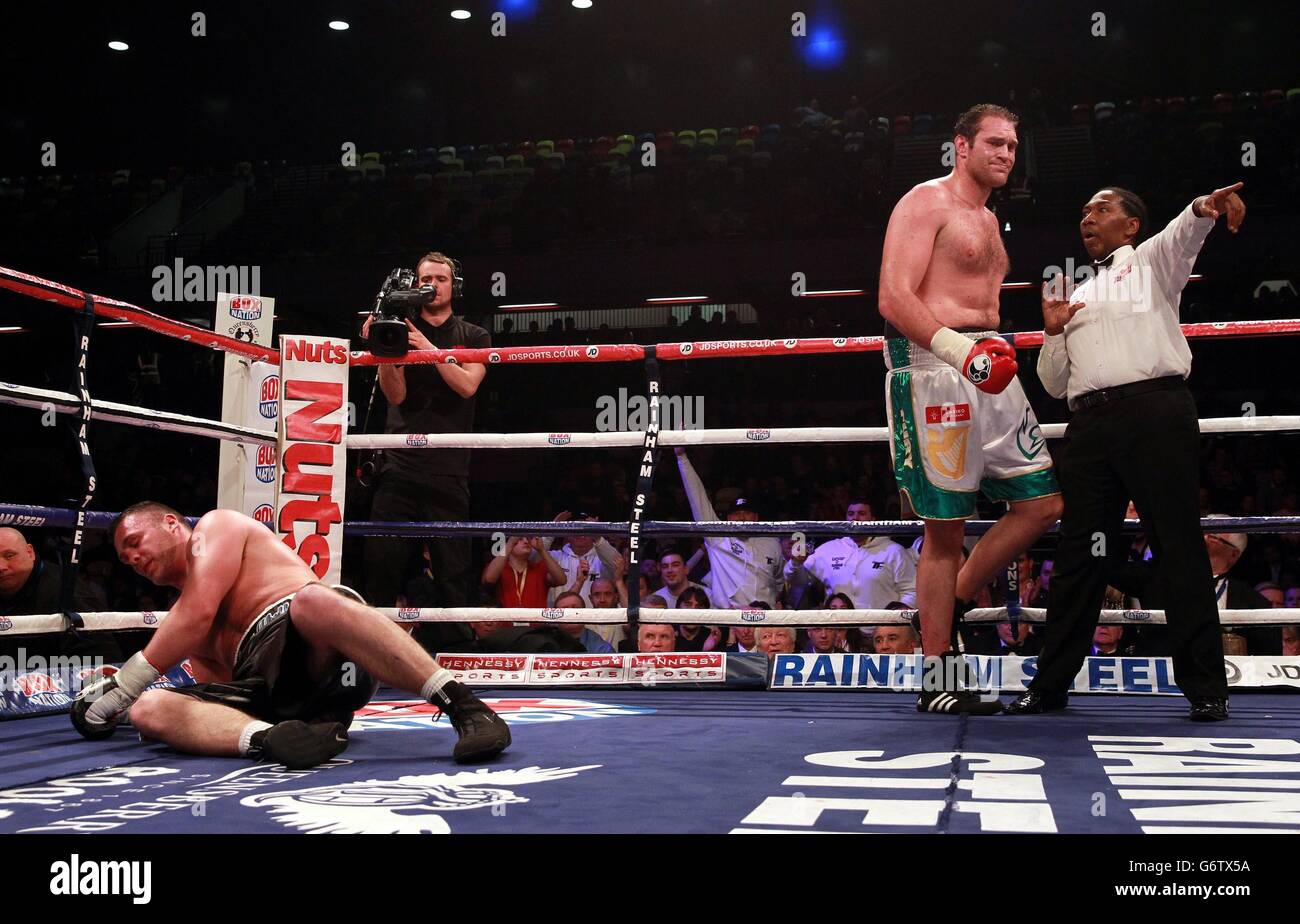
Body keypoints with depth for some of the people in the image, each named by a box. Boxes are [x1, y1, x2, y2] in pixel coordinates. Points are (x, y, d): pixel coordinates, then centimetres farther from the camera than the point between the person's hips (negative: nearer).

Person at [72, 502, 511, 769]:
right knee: (147, 710, -16)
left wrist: (125, 684, 4)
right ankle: (269, 738, -45)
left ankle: (465, 707, -40)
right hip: (267, 692, 6)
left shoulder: (217, 525, 17)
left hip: (322, 658, -6)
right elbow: (219, 686, 25)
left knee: (310, 599, -40)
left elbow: (198, 614, 0)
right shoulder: (184, 627, 38)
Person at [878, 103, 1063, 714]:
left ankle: (947, 607, 17)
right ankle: (936, 680, 4)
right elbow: (894, 299, -15)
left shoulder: (988, 220, 24)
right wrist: (959, 348, -26)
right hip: (933, 366, -9)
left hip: (987, 371, 9)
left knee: (1042, 501, 4)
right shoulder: (926, 202, -3)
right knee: (945, 526, -5)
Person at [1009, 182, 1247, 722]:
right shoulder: (1075, 298, 28)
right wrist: (1052, 332, 7)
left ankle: (1206, 687, -1)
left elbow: (1184, 234, -11)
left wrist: (1203, 209, -33)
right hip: (1091, 423, 5)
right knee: (1078, 554, 4)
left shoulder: (1151, 262, 15)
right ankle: (1051, 683, 8)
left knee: (1180, 546, -6)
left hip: (1156, 411, -5)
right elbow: (1055, 384, 24)